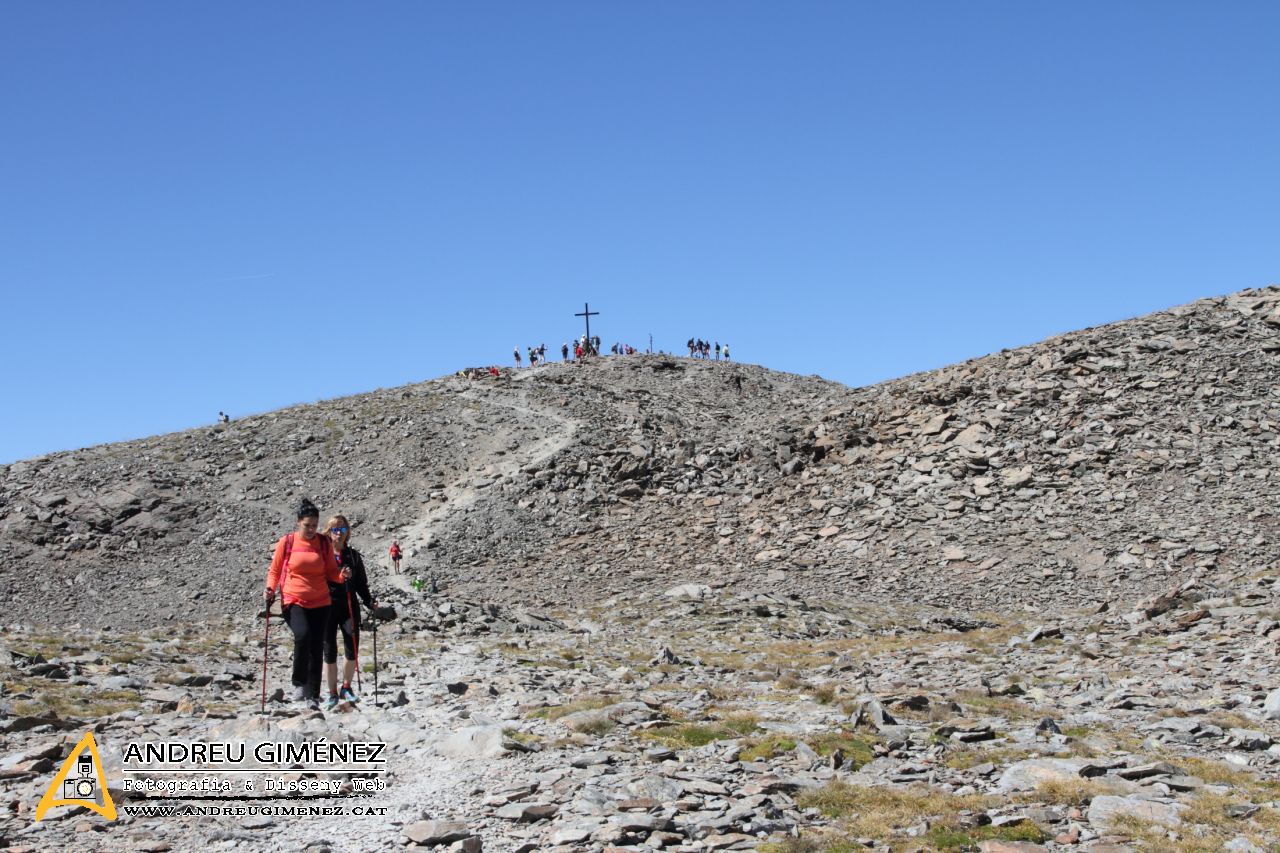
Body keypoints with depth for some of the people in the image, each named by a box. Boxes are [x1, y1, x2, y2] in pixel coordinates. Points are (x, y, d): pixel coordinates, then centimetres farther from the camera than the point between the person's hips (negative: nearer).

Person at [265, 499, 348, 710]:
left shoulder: (324, 544, 6)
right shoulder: (286, 542, 1)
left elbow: (330, 572, 14)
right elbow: (274, 570, 9)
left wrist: (342, 576, -8)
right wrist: (270, 589, -8)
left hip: (320, 603, 3)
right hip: (293, 601, -3)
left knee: (317, 649, 3)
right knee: (303, 635, -28)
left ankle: (313, 696, 12)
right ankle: (299, 683, -12)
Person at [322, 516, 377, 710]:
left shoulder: (353, 556, 10)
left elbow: (361, 584, 12)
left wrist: (370, 603, 1)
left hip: (349, 606, 2)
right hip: (327, 606, -2)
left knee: (352, 650, -2)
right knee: (330, 652, 1)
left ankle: (346, 688, 18)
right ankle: (333, 694, 13)